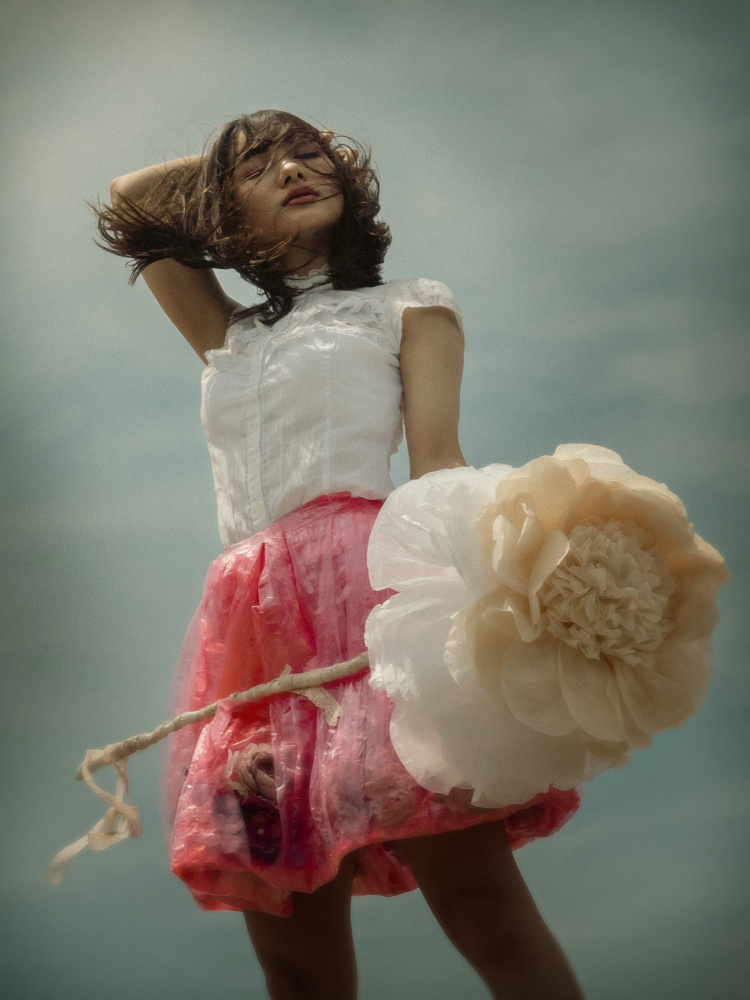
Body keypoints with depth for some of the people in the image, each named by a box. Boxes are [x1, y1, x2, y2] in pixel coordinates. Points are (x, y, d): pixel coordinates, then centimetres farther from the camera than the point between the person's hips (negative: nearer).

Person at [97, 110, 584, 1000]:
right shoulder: (229, 340, 31)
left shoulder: (407, 309, 18)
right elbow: (128, 203, 41)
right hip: (252, 629, 5)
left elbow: (436, 461, 2)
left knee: (479, 901, -20)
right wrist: (224, 163, 39)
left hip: (369, 589, -4)